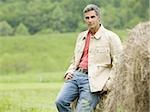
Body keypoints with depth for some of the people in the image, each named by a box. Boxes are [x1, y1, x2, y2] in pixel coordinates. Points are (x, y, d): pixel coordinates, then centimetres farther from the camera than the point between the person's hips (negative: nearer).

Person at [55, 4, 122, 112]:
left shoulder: (111, 37, 2)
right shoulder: (81, 36, 22)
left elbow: (118, 63, -2)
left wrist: (109, 83, -9)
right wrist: (69, 72, 13)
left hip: (93, 80, -6)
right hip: (76, 75, 6)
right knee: (60, 101, -16)